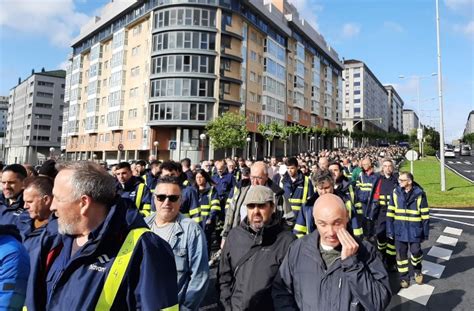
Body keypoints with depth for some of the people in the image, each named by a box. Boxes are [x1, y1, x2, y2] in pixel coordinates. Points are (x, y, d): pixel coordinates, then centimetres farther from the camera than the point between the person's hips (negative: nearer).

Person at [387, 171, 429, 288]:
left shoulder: (419, 194, -8)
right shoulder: (395, 192, -3)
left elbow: (425, 215, -3)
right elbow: (390, 212, 1)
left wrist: (425, 232, -3)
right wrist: (390, 230, -2)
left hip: (415, 230, -2)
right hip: (400, 229, 2)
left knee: (416, 251, 4)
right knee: (401, 254, 7)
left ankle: (417, 271, 35)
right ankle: (404, 277, 24)